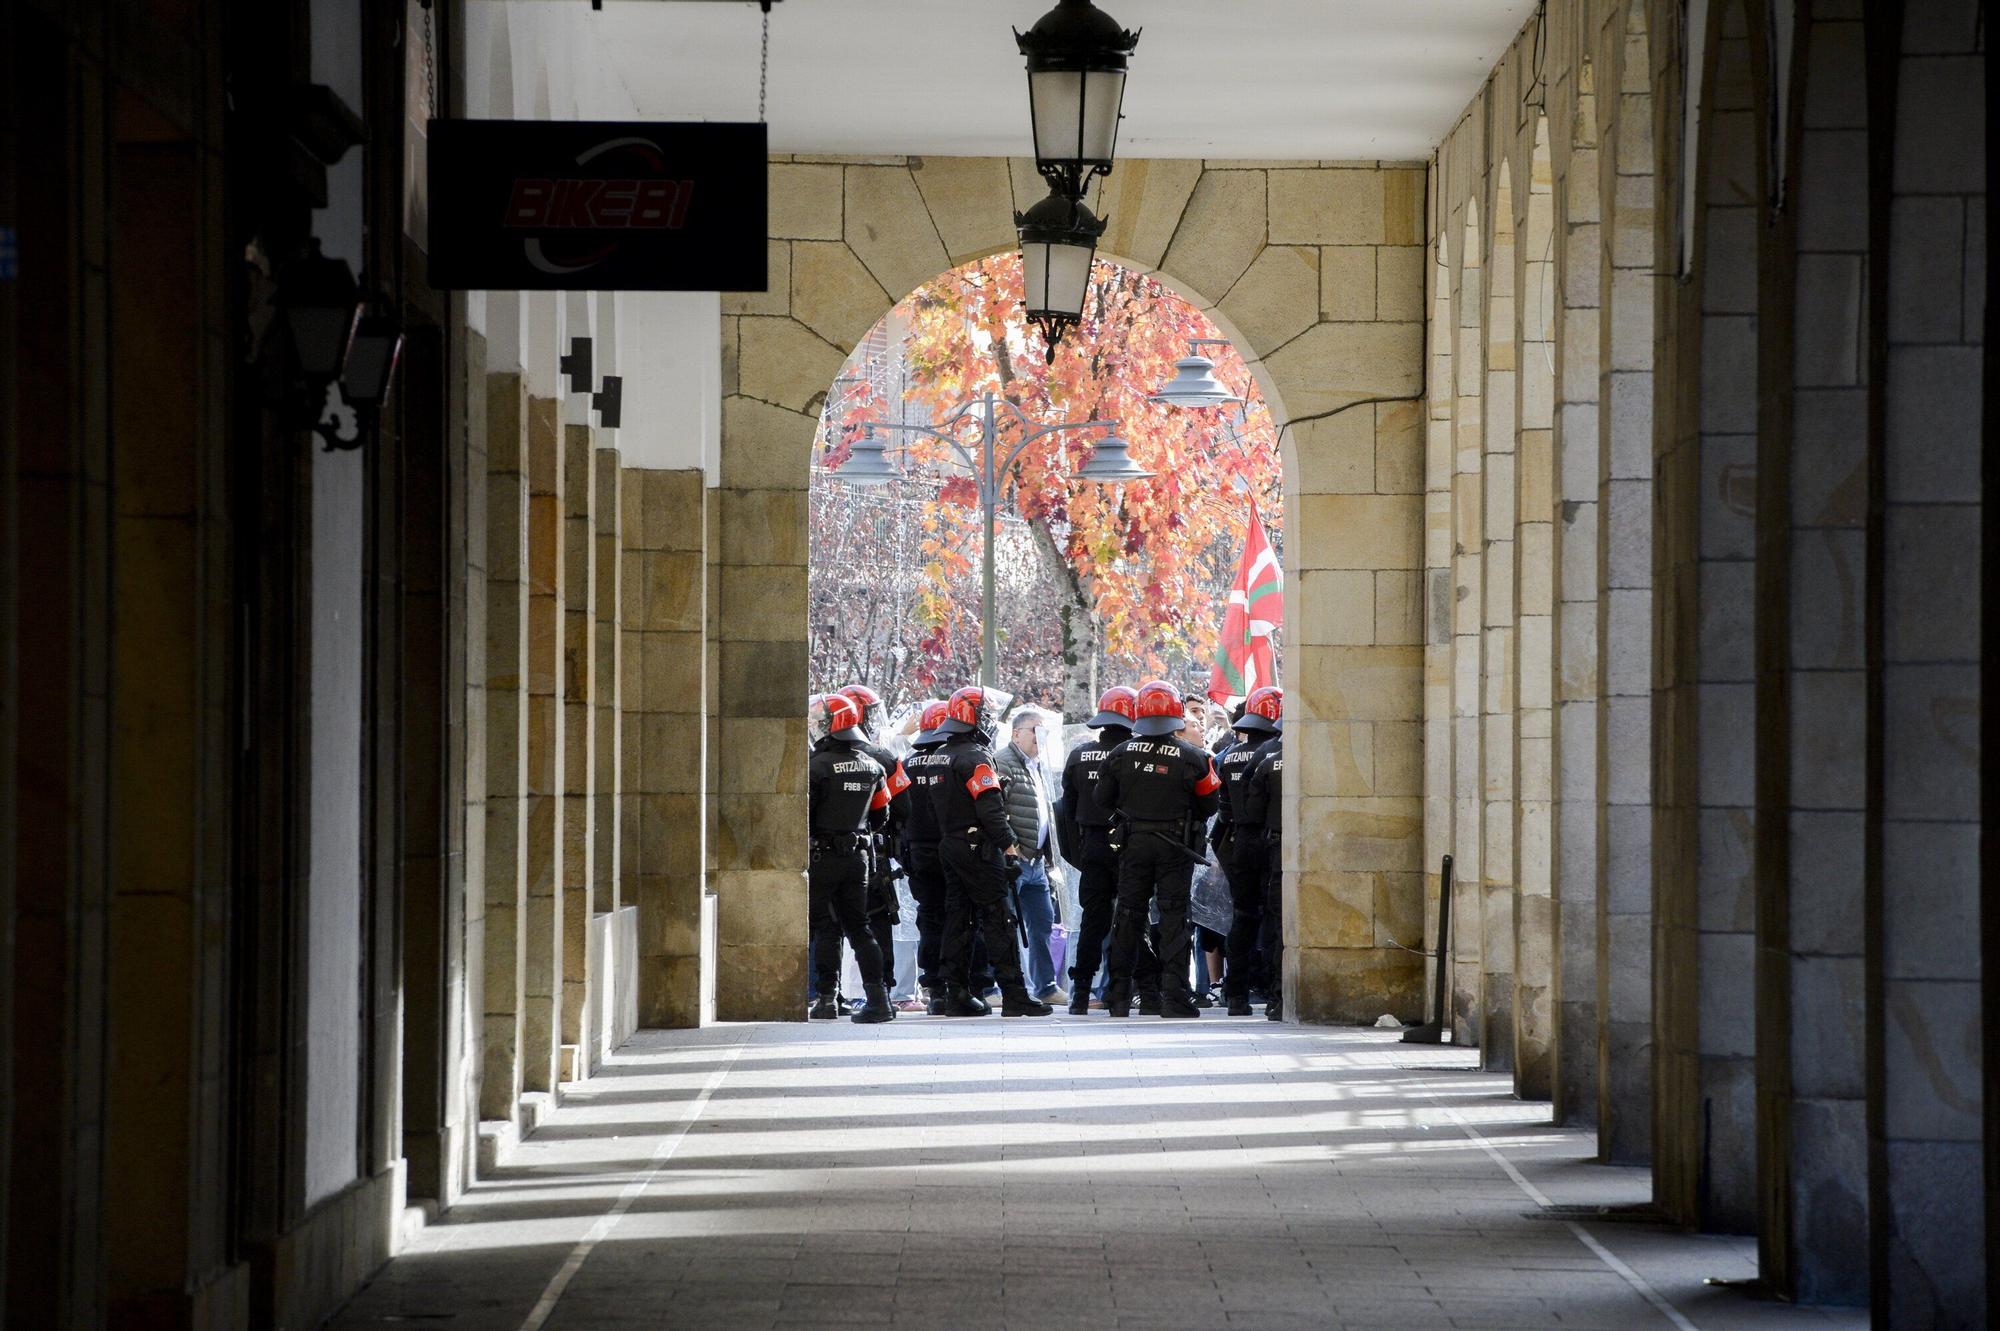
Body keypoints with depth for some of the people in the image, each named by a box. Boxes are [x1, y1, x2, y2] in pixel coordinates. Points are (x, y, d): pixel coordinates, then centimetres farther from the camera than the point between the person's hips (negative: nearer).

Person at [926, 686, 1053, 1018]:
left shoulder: (941, 757, 14)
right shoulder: (976, 758, -14)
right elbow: (990, 809, -21)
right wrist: (1009, 844, -17)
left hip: (949, 847, 9)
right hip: (978, 848, -9)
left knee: (958, 919, 10)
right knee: (998, 920, -8)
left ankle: (956, 993, 10)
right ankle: (1014, 995, -10)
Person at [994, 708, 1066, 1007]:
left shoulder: (1036, 767, 22)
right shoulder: (1001, 763, -10)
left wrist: (1047, 854, 23)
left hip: (1035, 861, 9)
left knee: (1043, 921, 12)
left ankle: (1046, 986, 20)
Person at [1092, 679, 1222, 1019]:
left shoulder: (1121, 754, -2)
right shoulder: (1192, 757, -8)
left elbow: (1103, 799, 6)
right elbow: (1208, 805, -1)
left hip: (1133, 843, 2)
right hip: (1175, 846, -2)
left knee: (1127, 917, 9)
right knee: (1173, 918, 1)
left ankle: (1119, 997, 11)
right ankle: (1174, 997, -5)